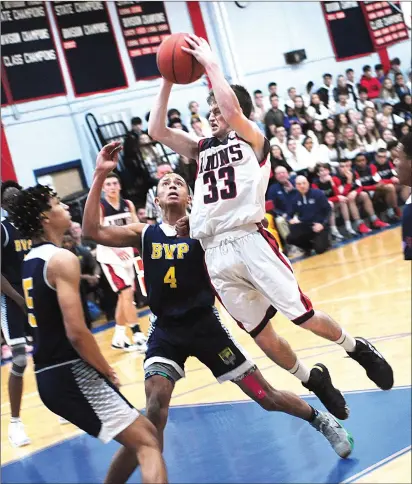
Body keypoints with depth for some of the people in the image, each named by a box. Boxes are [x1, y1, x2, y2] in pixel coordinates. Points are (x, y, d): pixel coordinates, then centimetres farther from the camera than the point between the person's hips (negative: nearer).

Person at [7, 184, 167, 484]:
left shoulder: (29, 261, 16)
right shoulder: (62, 259, -13)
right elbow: (76, 332, -21)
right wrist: (107, 371, -7)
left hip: (50, 375, 10)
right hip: (71, 373, -10)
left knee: (139, 436, 21)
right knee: (147, 443, -12)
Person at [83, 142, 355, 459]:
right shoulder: (144, 234, 2)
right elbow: (92, 231, -8)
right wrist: (100, 176, -15)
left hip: (205, 324, -1)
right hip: (165, 330, 1)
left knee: (265, 396, 7)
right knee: (155, 409, -18)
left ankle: (320, 420, 34)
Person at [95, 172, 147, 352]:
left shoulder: (128, 204, 3)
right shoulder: (99, 207, -13)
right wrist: (115, 248, -34)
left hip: (126, 252, 6)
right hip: (109, 255, -6)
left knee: (125, 296, 11)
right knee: (127, 293, -15)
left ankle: (118, 339, 22)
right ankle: (138, 337, -14)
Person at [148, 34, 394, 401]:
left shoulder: (254, 141, 6)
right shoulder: (203, 150, 21)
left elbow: (232, 109, -14)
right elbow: (157, 130, 14)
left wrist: (210, 63, -7)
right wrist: (168, 81, 10)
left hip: (250, 241, -5)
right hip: (215, 253, 5)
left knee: (302, 315, -5)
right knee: (258, 331, 8)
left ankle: (359, 350, 22)